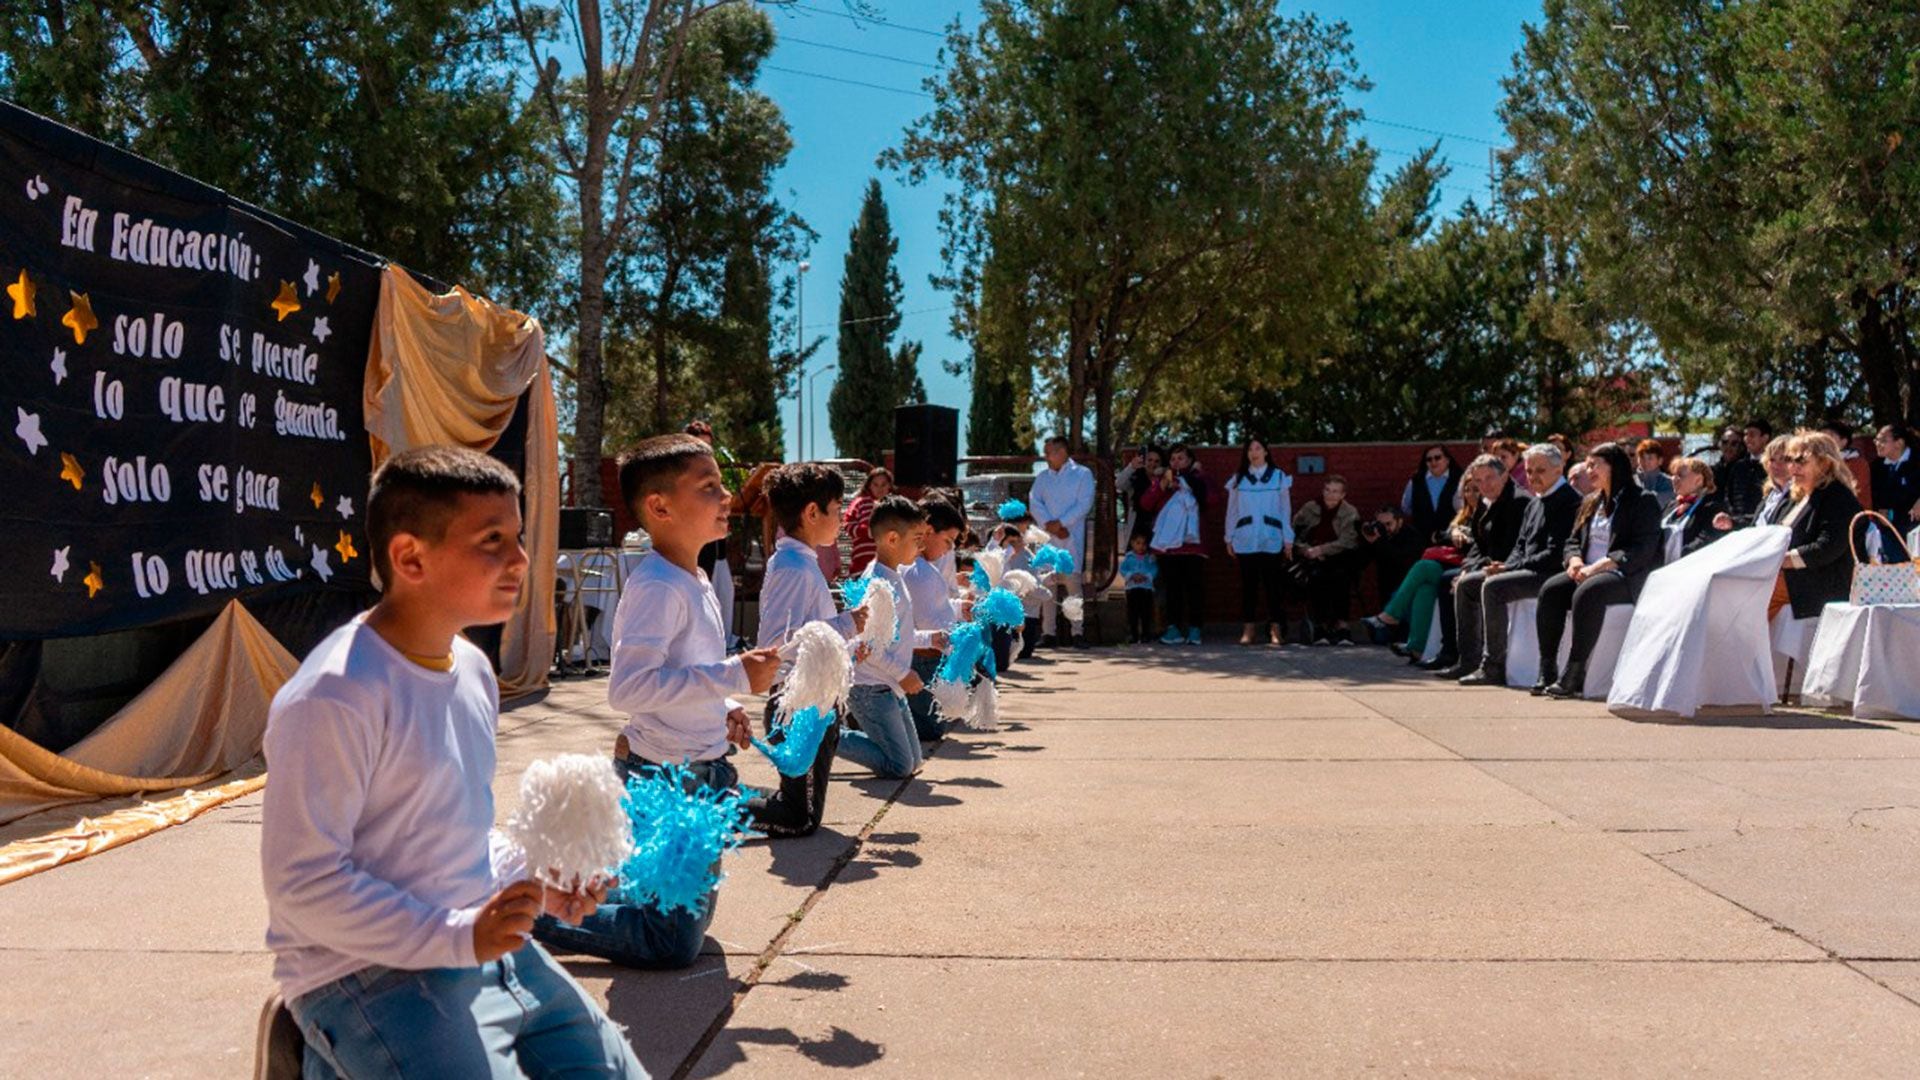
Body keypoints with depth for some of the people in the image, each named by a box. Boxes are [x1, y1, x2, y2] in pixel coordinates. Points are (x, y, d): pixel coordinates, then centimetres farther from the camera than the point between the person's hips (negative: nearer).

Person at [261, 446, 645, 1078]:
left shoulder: (473, 670, 8)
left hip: (487, 946, 8)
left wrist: (529, 881, 4)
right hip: (371, 975, -8)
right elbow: (303, 882, -20)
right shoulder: (334, 697, -19)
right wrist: (458, 936, -23)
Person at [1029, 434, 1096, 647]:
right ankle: (1048, 632, 3)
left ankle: (1077, 632, -10)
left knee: (1073, 581, -11)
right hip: (1047, 537, 4)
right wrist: (1049, 524, -10)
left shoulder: (1082, 474, 6)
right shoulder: (1042, 477, 17)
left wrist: (1060, 523, -12)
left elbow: (1084, 504, -5)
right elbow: (1034, 502, 5)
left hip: (1072, 537, -4)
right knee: (1048, 583, -1)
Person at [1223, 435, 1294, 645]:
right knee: (1248, 584, 1)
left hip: (1271, 540, -1)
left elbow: (1285, 509, 7)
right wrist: (1229, 538, 5)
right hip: (1245, 540, 1)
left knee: (1272, 583, -4)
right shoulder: (1238, 479, 11)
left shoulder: (1279, 477, 7)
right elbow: (1231, 510, 12)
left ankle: (1275, 629, -2)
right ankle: (1247, 629, 4)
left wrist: (1288, 540, 3)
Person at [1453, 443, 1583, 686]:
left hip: (1549, 574, -10)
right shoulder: (1534, 504, 20)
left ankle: (1494, 668, -26)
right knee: (1465, 586, 3)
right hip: (1527, 572, 10)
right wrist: (1504, 567, -1)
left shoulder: (1570, 501, -11)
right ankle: (1469, 660, 3)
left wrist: (1510, 567, -18)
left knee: (1493, 586, -29)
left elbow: (1555, 553, -19)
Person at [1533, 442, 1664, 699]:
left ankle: (1575, 676, -35)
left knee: (1587, 593, -36)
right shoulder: (1590, 502, 22)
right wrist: (1575, 560, -4)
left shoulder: (1643, 502, -2)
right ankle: (1547, 671, -25)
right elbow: (1574, 540, 21)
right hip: (1588, 572, 7)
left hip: (1626, 576, -7)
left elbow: (1642, 550, -13)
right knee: (1550, 589, -22)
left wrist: (1598, 566, -21)